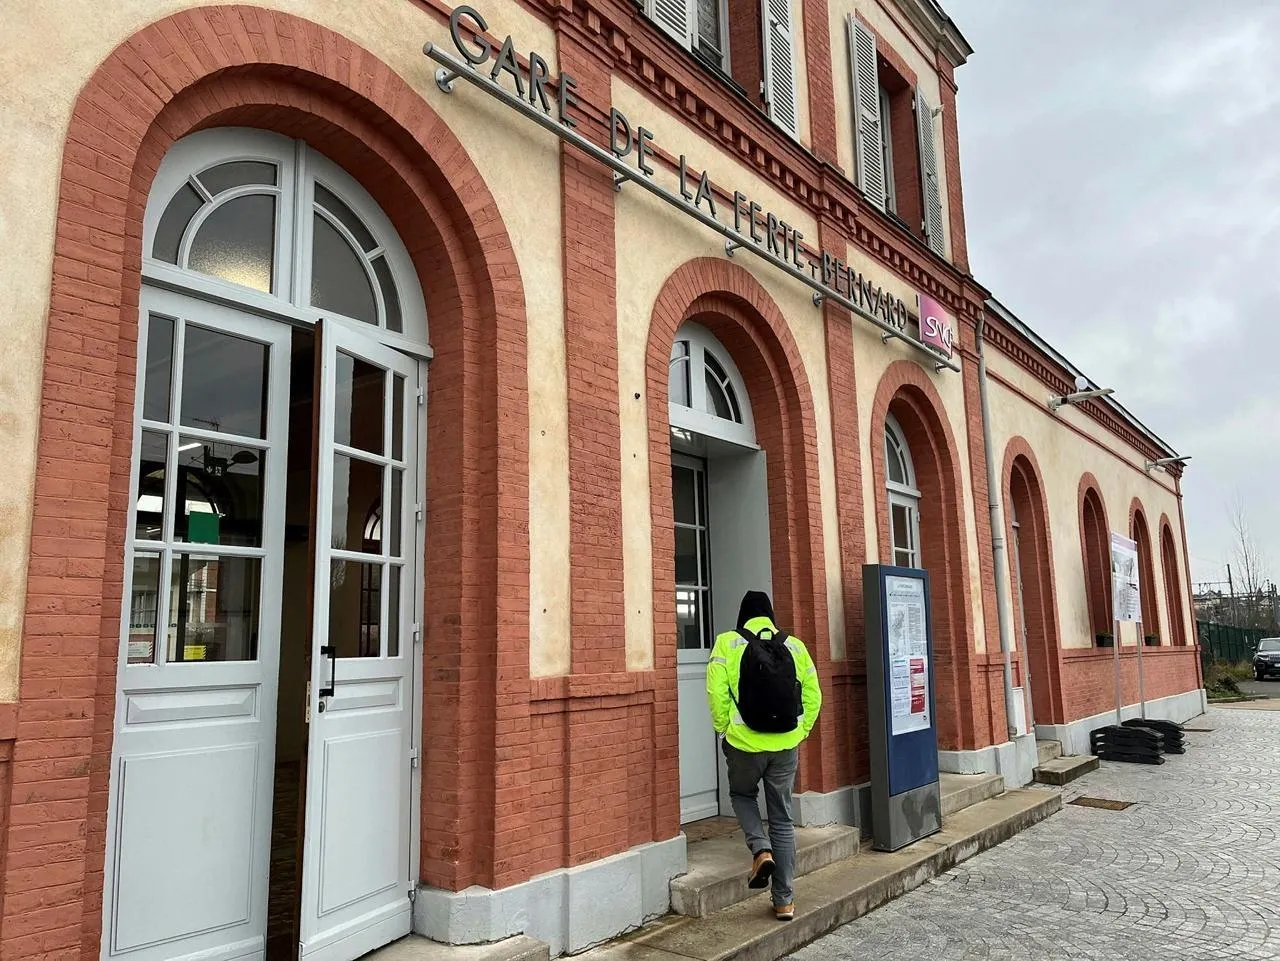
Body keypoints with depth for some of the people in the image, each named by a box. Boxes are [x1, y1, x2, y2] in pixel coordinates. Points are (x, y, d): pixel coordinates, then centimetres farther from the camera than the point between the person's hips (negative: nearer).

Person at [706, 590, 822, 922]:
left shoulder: (728, 643, -4)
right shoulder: (794, 646, 3)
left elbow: (717, 692, -11)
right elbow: (813, 697, 3)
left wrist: (724, 729, 1)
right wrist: (799, 733, 11)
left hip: (744, 743, -2)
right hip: (785, 745, 2)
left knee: (742, 794, 27)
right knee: (782, 819, 14)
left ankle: (761, 849, 3)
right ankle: (784, 900, 17)